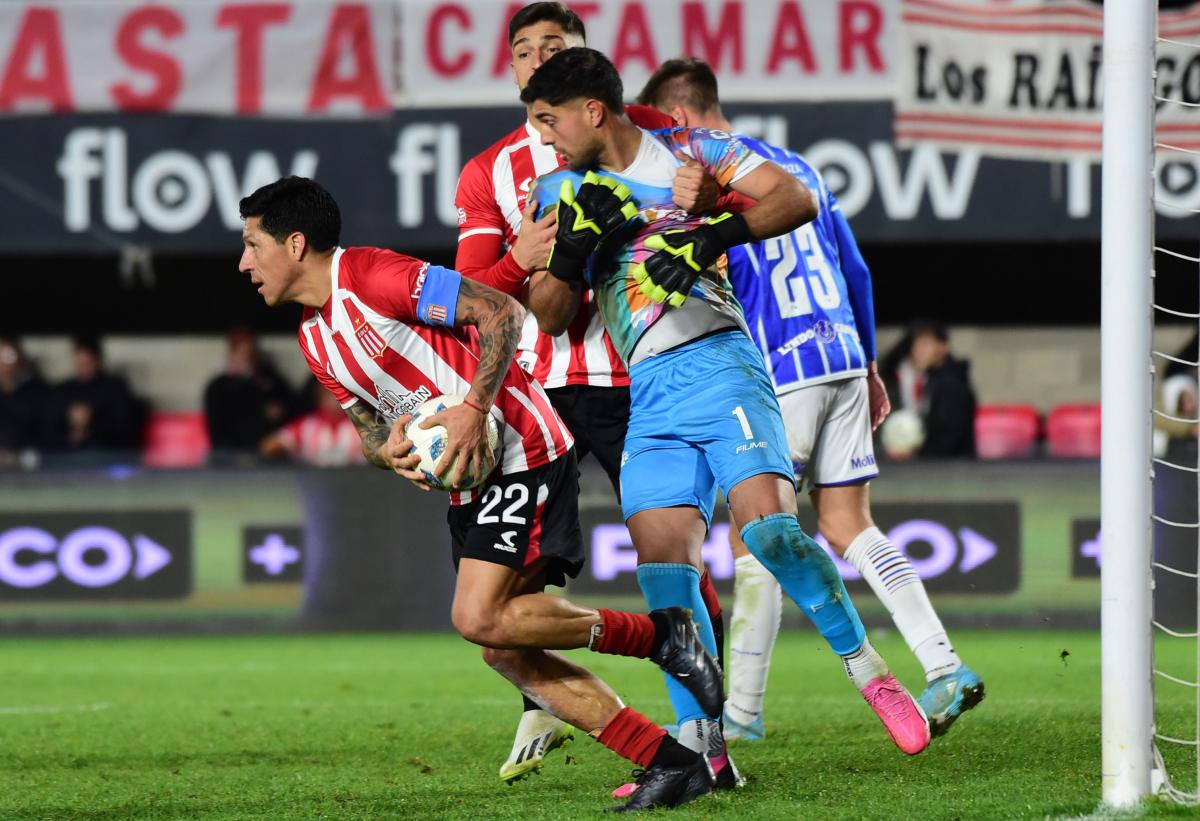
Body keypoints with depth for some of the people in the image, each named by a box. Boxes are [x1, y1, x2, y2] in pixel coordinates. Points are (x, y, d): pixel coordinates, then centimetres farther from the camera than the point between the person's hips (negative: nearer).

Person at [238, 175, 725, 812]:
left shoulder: (371, 276, -14)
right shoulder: (314, 341, 14)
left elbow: (500, 311, -17)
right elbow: (372, 427, 20)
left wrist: (474, 408, -25)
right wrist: (389, 450, -5)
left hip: (520, 449, -9)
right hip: (470, 482, 9)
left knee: (480, 618, -21)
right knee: (503, 650, -1)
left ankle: (659, 635, -6)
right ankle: (673, 762, 0)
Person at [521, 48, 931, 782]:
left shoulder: (687, 150, 3)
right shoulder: (560, 192, 16)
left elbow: (798, 199, -4)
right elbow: (550, 317, 13)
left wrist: (711, 237, -17)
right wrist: (571, 246, -6)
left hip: (718, 363, -5)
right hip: (648, 395, 5)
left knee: (768, 524, -23)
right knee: (662, 560, -9)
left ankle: (867, 670, -7)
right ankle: (699, 741, -6)